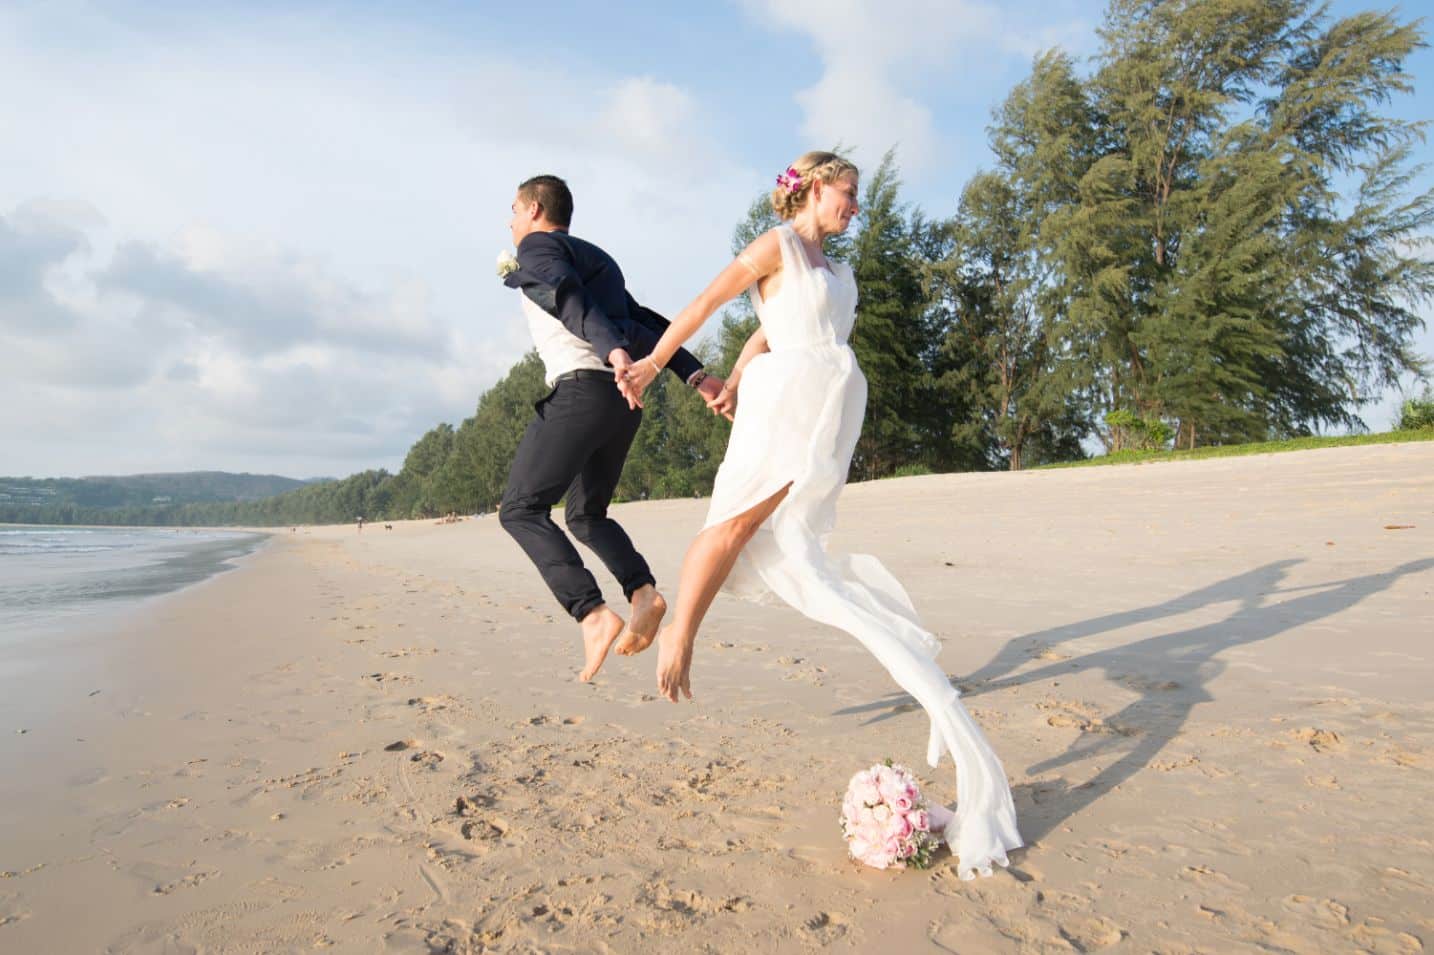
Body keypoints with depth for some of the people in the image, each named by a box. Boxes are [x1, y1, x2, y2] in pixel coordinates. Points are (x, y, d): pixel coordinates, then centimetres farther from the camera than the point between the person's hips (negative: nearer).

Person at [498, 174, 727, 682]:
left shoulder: (537, 247, 6)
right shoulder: (598, 261, 32)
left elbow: (569, 298, -16)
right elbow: (649, 324, 21)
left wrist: (615, 352, -34)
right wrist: (695, 375, 11)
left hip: (582, 389, -8)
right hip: (623, 399, 8)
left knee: (521, 510, -3)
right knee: (587, 517, 19)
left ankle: (594, 615, -18)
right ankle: (643, 591, -4)